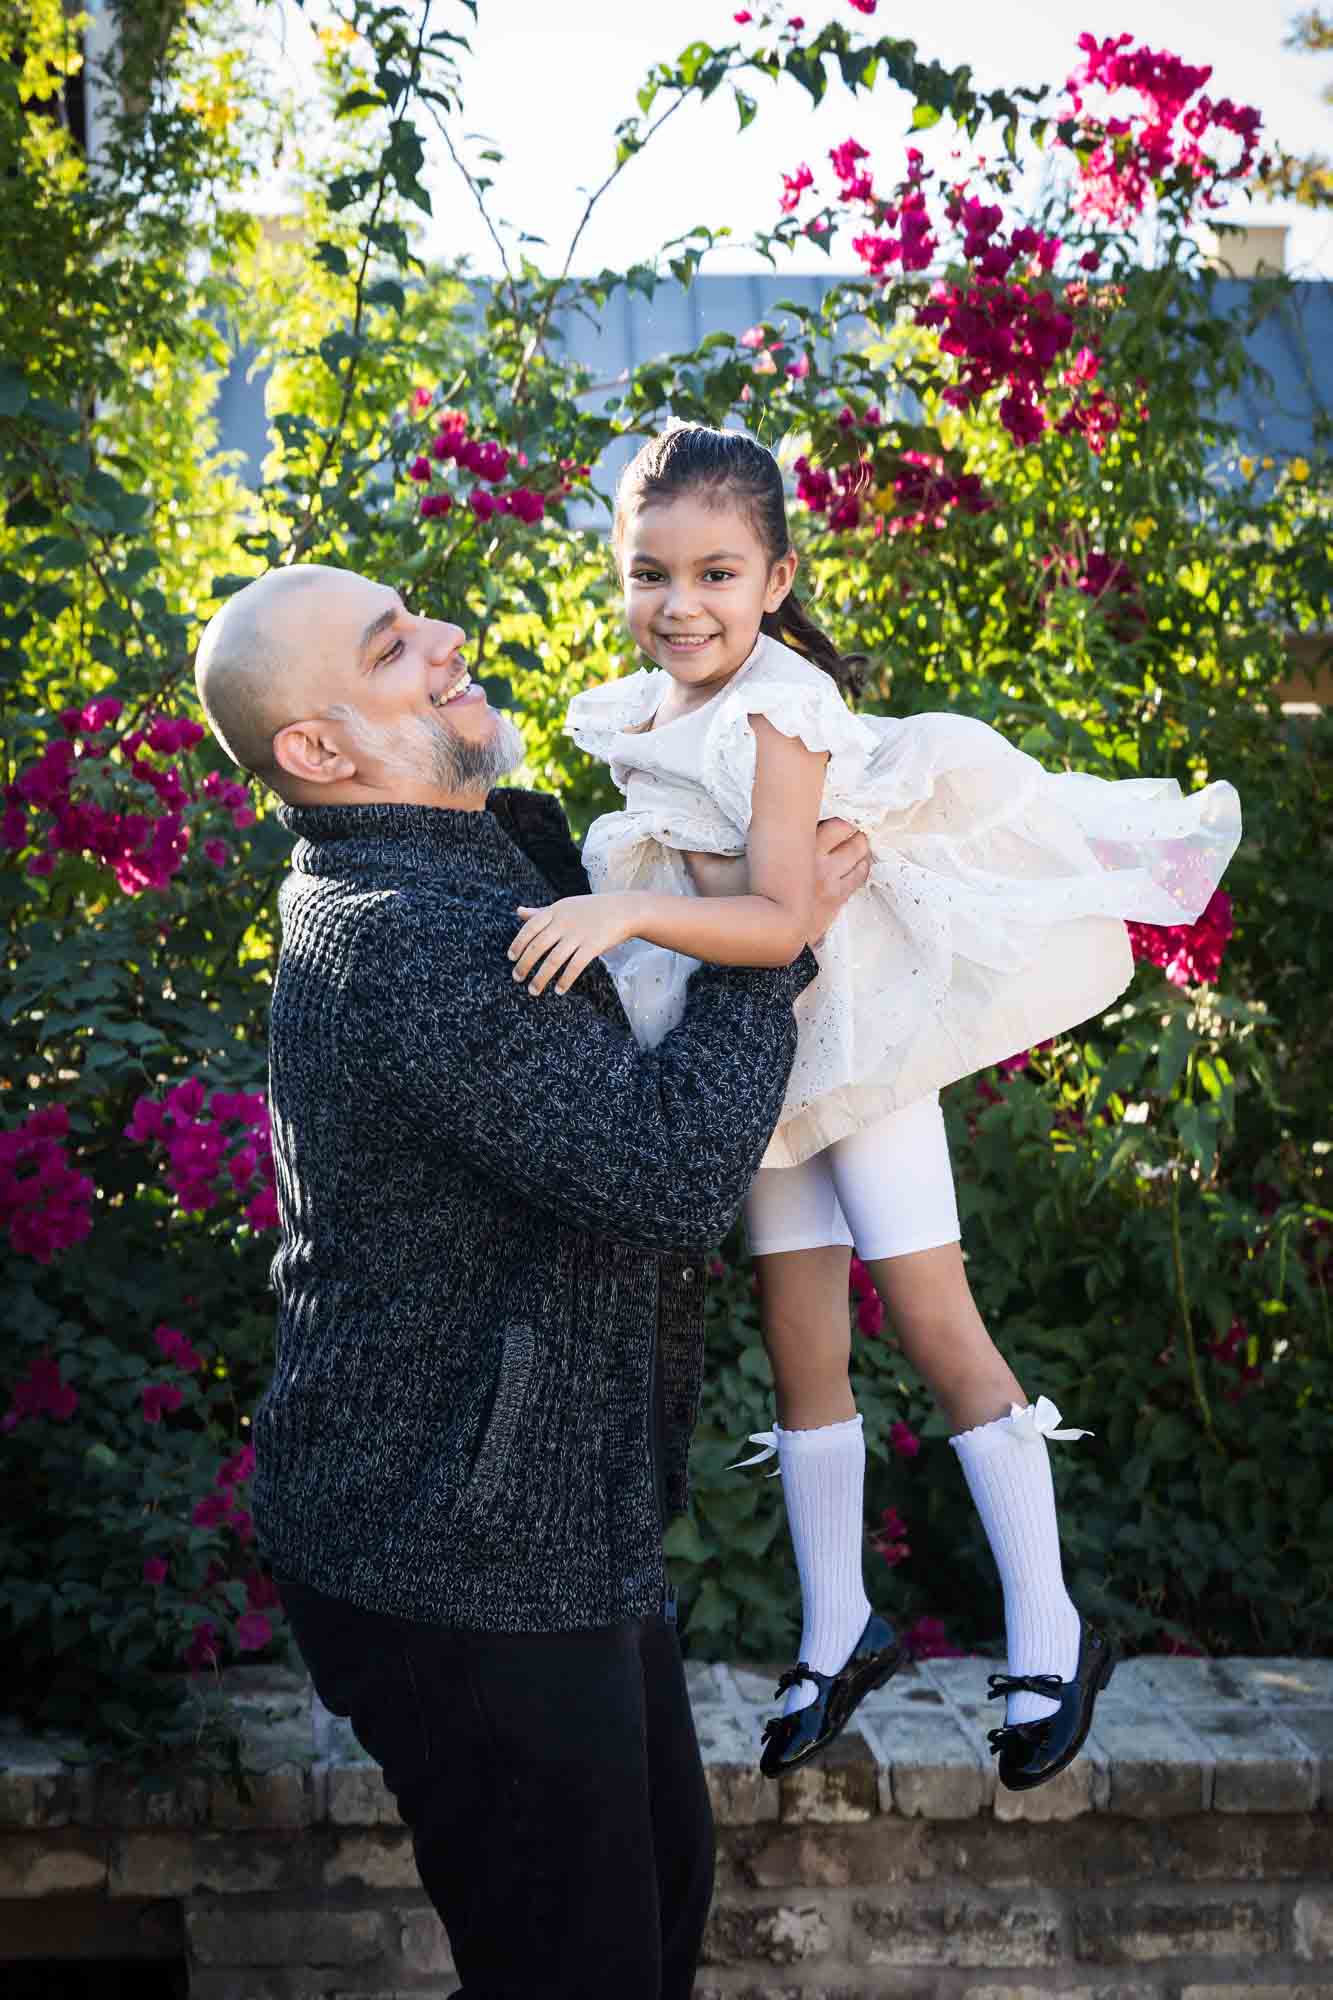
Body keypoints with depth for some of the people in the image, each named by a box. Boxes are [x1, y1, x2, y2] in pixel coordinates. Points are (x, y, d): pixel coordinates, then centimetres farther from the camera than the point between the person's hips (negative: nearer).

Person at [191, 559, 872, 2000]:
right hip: (464, 1574, -11)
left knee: (664, 1877, 25)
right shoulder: (415, 941, -27)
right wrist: (772, 942, -18)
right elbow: (677, 1169, -31)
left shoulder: (483, 850, 7)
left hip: (559, 1533, 11)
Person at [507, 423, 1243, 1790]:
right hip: (759, 1047, 7)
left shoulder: (777, 713, -20)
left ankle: (1049, 1635, 7)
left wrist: (628, 912, -42)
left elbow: (779, 918, -31)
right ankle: (835, 1635, 22)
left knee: (937, 1329, -4)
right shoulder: (649, 719, 4)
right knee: (799, 1347, 10)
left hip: (860, 1032, -7)